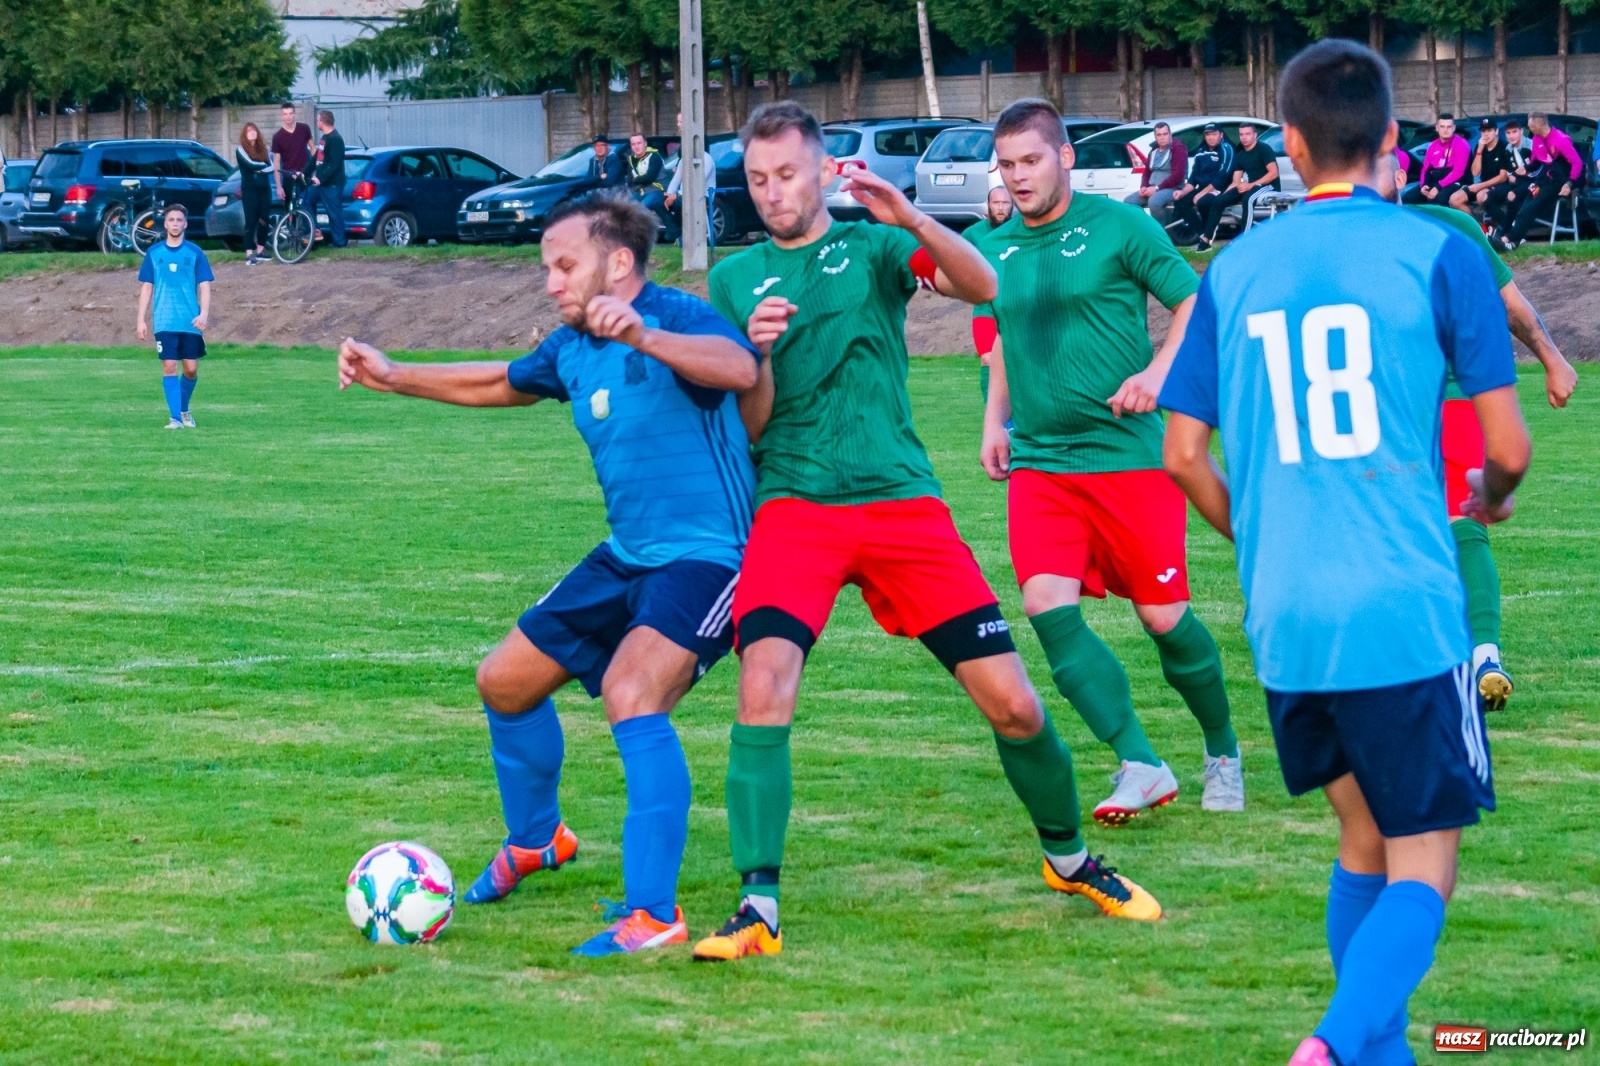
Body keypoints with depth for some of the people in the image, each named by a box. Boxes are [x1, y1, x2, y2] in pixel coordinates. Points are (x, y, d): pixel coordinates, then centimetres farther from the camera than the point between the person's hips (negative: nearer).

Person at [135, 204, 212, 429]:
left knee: (191, 369, 3)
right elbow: (146, 287, 9)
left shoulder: (194, 252, 3)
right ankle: (174, 417, -6)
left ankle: (184, 409, 27)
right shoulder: (154, 253, 6)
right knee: (169, 367, -8)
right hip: (164, 322, 0)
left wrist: (204, 313, -15)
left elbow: (204, 286, 1)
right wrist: (141, 320, 4)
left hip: (191, 322, 0)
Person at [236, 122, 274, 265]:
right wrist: (263, 165, 0)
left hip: (265, 188, 5)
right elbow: (250, 164, -15)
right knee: (250, 221, -9)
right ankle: (249, 254, -11)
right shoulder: (241, 150, 1)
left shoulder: (262, 148, 15)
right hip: (249, 189, -5)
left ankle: (260, 250, 15)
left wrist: (258, 169, -13)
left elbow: (271, 167, 3)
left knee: (264, 220, 4)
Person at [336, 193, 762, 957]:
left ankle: (653, 914, -30)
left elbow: (739, 367, -39)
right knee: (505, 682, 17)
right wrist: (396, 378, 26)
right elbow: (503, 383, 30)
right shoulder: (571, 349, 9)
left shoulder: (674, 317, -17)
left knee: (631, 693, -31)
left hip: (705, 556, -9)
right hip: (627, 555, 10)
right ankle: (534, 840, 44)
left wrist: (643, 336, -53)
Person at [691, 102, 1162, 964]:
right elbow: (748, 426, 6)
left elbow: (980, 287, -11)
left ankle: (1068, 857, 24)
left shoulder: (870, 246, 7)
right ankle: (758, 908, -18)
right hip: (794, 505, 0)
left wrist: (910, 220, -28)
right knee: (763, 684, -23)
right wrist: (760, 353, -14)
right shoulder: (735, 278, 10)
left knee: (1011, 701, -1)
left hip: (902, 498, 0)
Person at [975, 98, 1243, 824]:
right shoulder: (998, 248, 10)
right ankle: (1140, 764, -11)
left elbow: (1195, 302, -4)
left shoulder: (1118, 226, -5)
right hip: (1038, 463, 4)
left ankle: (1222, 751, 27)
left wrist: (1158, 371, -19)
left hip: (1129, 457, -4)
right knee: (1048, 607, -16)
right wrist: (995, 421, 13)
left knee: (1162, 616, 2)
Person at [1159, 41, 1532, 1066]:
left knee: (1365, 844, 21)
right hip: (1404, 611, -4)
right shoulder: (1437, 251, -3)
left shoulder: (1236, 269, 7)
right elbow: (1508, 447, -3)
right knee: (1423, 867, 1)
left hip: (1283, 620, 4)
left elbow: (1184, 454, 10)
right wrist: (1493, 498, 20)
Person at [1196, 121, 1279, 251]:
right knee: (1219, 200, -8)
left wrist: (1251, 185, -24)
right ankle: (1206, 239, -7)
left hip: (1268, 186, -7)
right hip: (1251, 186, 7)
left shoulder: (1263, 149, -9)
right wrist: (1224, 193, -7)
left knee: (1247, 198, -39)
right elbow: (1236, 181, 12)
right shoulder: (1240, 155, 12)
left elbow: (1274, 172, -18)